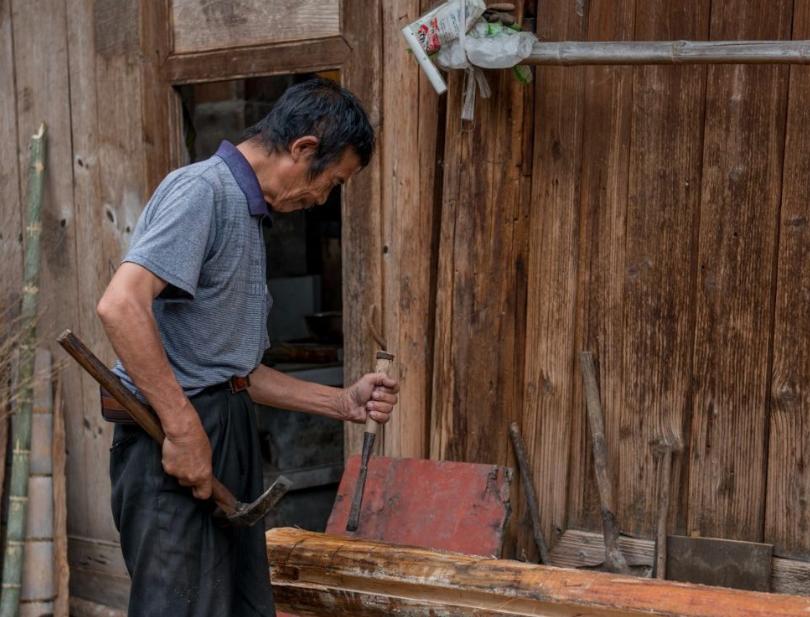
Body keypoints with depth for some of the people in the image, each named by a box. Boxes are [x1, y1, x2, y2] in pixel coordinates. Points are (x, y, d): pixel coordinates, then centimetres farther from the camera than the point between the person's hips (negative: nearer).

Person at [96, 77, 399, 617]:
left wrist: (344, 403, 14)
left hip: (230, 432, 10)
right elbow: (121, 305, -25)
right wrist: (184, 429, -24)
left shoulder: (247, 215, 19)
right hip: (177, 435, -10)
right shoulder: (202, 189, -10)